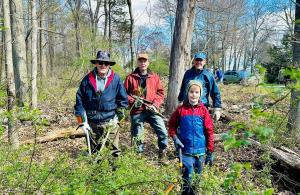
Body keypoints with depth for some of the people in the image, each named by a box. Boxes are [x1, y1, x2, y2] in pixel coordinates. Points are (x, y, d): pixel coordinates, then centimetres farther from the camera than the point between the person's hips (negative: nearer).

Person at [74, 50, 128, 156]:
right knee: (93, 151, 16)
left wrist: (118, 116, -1)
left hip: (110, 121, -2)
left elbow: (123, 99, 3)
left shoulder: (116, 79, -4)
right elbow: (79, 99, 3)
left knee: (113, 148, 5)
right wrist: (82, 119, -1)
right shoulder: (88, 79, -1)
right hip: (91, 122, 2)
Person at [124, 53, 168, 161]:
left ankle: (162, 152, 14)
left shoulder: (154, 77, 9)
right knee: (137, 137, 6)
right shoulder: (130, 77, 5)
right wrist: (133, 101, -11)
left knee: (163, 132, -9)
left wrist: (155, 104, -6)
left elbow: (160, 92, 8)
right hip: (137, 111, -1)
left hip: (152, 111, 1)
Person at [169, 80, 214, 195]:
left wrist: (210, 152, -1)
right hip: (185, 151, -1)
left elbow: (209, 132, -1)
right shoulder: (181, 109, -4)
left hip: (200, 151, 1)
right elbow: (172, 125, 9)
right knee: (187, 178, -3)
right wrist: (175, 138, -7)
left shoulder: (203, 110, -4)